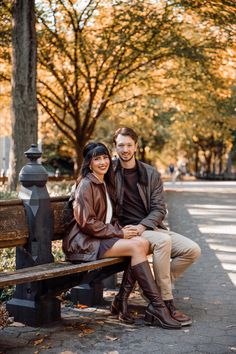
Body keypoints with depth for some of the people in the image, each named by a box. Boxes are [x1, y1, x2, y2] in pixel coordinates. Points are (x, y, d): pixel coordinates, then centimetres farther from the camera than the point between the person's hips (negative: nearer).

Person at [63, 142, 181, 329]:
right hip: (85, 242, -8)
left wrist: (121, 229, 2)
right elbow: (87, 223, -14)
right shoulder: (86, 185, -8)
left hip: (104, 237, 8)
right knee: (136, 246, -25)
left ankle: (122, 300, -14)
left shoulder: (107, 184, 19)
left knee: (143, 242, -18)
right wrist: (119, 234, -14)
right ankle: (157, 307, -24)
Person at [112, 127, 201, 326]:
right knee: (163, 240, -34)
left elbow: (159, 209, 3)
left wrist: (141, 226, -17)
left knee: (193, 250, -13)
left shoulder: (151, 174, 8)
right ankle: (166, 304, -28)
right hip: (126, 230, -5)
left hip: (150, 227, 5)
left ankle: (159, 287, -1)